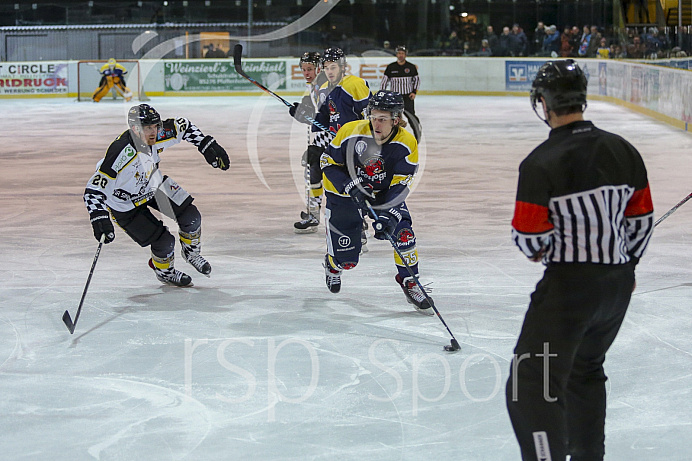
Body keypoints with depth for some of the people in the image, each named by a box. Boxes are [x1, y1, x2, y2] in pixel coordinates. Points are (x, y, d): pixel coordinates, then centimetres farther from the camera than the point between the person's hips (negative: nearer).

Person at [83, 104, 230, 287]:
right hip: (126, 205, -6)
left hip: (153, 184, 6)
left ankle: (191, 253, 31)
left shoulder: (159, 135, -23)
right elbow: (94, 188, -40)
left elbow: (183, 126, -1)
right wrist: (99, 217, -51)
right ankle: (164, 271, 26)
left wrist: (207, 145, -5)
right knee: (164, 242, -9)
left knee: (191, 216, 0)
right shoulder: (119, 154, -41)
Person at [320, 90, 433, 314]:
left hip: (384, 193, 2)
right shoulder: (351, 133, -25)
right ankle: (333, 264, 41)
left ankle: (409, 281, 2)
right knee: (346, 259, 1)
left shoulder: (407, 144, -20)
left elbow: (400, 185, -20)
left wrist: (388, 215, -33)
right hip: (344, 195, -2)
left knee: (403, 232, -21)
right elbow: (328, 162, -13)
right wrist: (350, 186, -27)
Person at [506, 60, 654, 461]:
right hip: (619, 284, 8)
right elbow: (642, 218, 11)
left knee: (532, 386, -7)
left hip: (570, 285, -7)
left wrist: (537, 250, 8)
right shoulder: (623, 151, 4)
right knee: (586, 370, 27)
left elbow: (529, 237, -15)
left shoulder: (540, 163, -16)